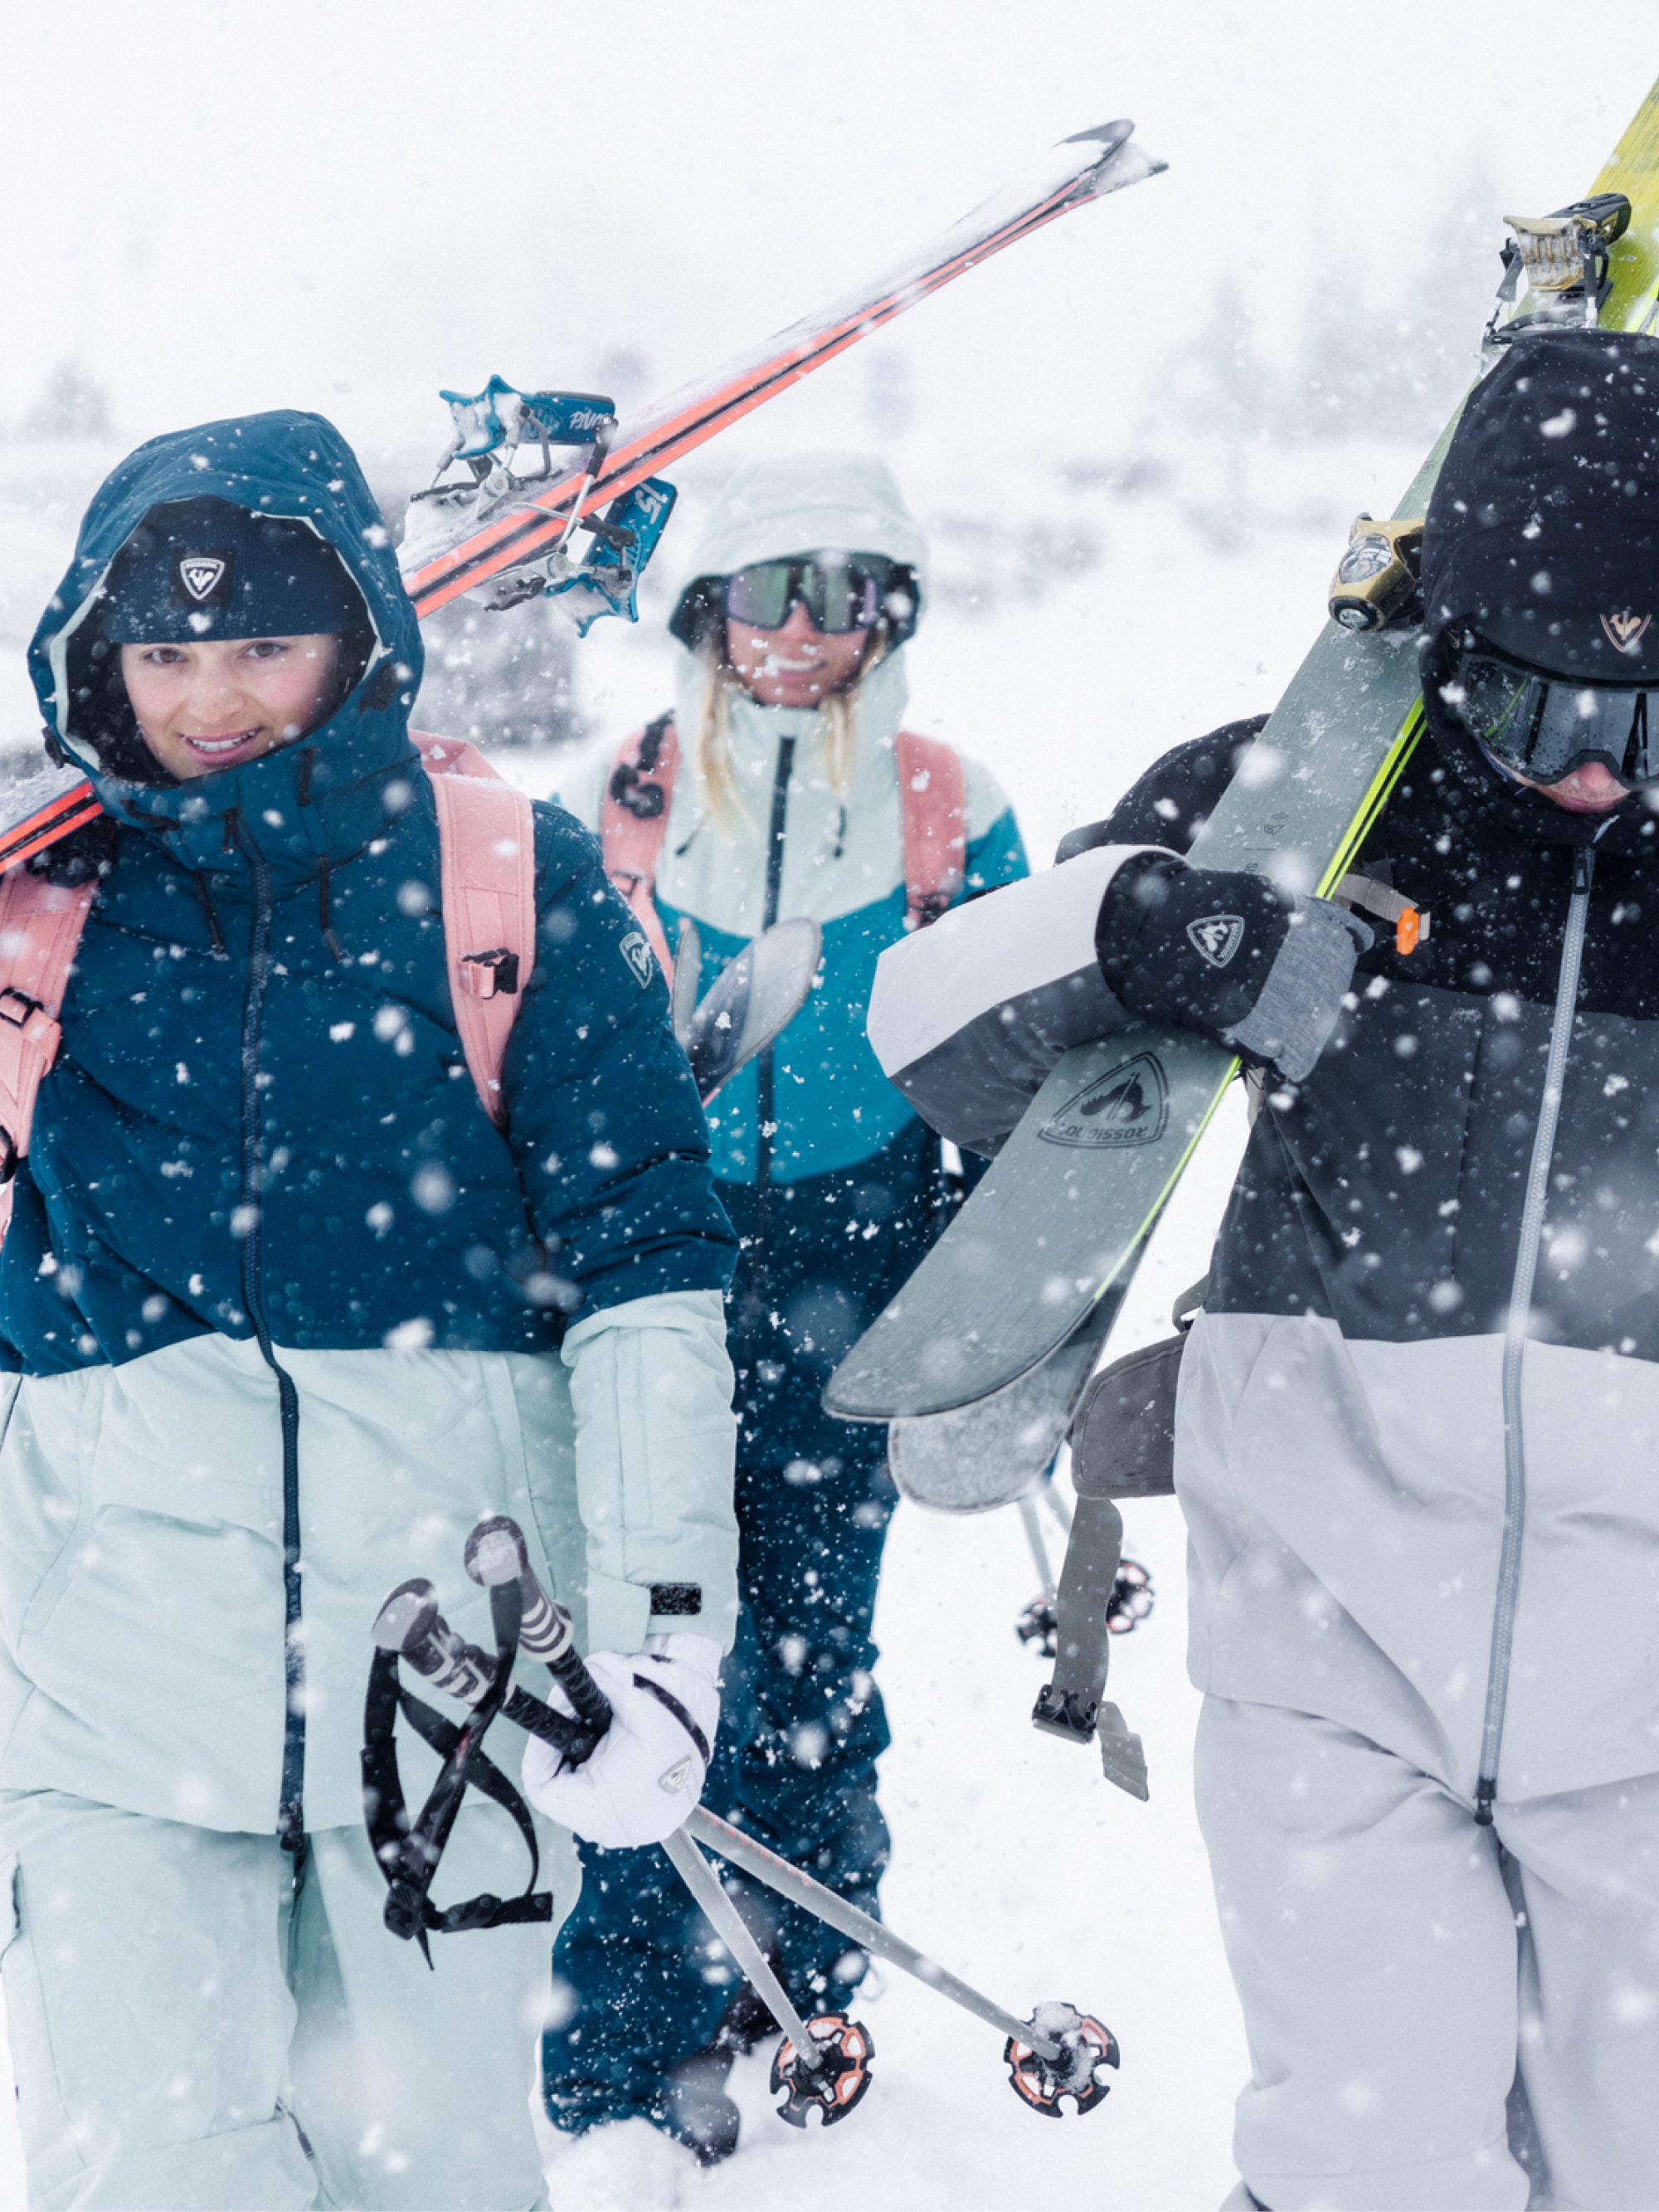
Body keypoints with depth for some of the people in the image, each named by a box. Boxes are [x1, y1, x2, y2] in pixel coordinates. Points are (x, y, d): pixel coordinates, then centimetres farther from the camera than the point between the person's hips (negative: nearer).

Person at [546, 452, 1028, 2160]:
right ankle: (621, 2044, 3)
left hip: (849, 1269, 0)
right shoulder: (618, 805, 3)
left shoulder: (944, 810, 3)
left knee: (810, 1644, 6)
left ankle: (792, 1992, 23)